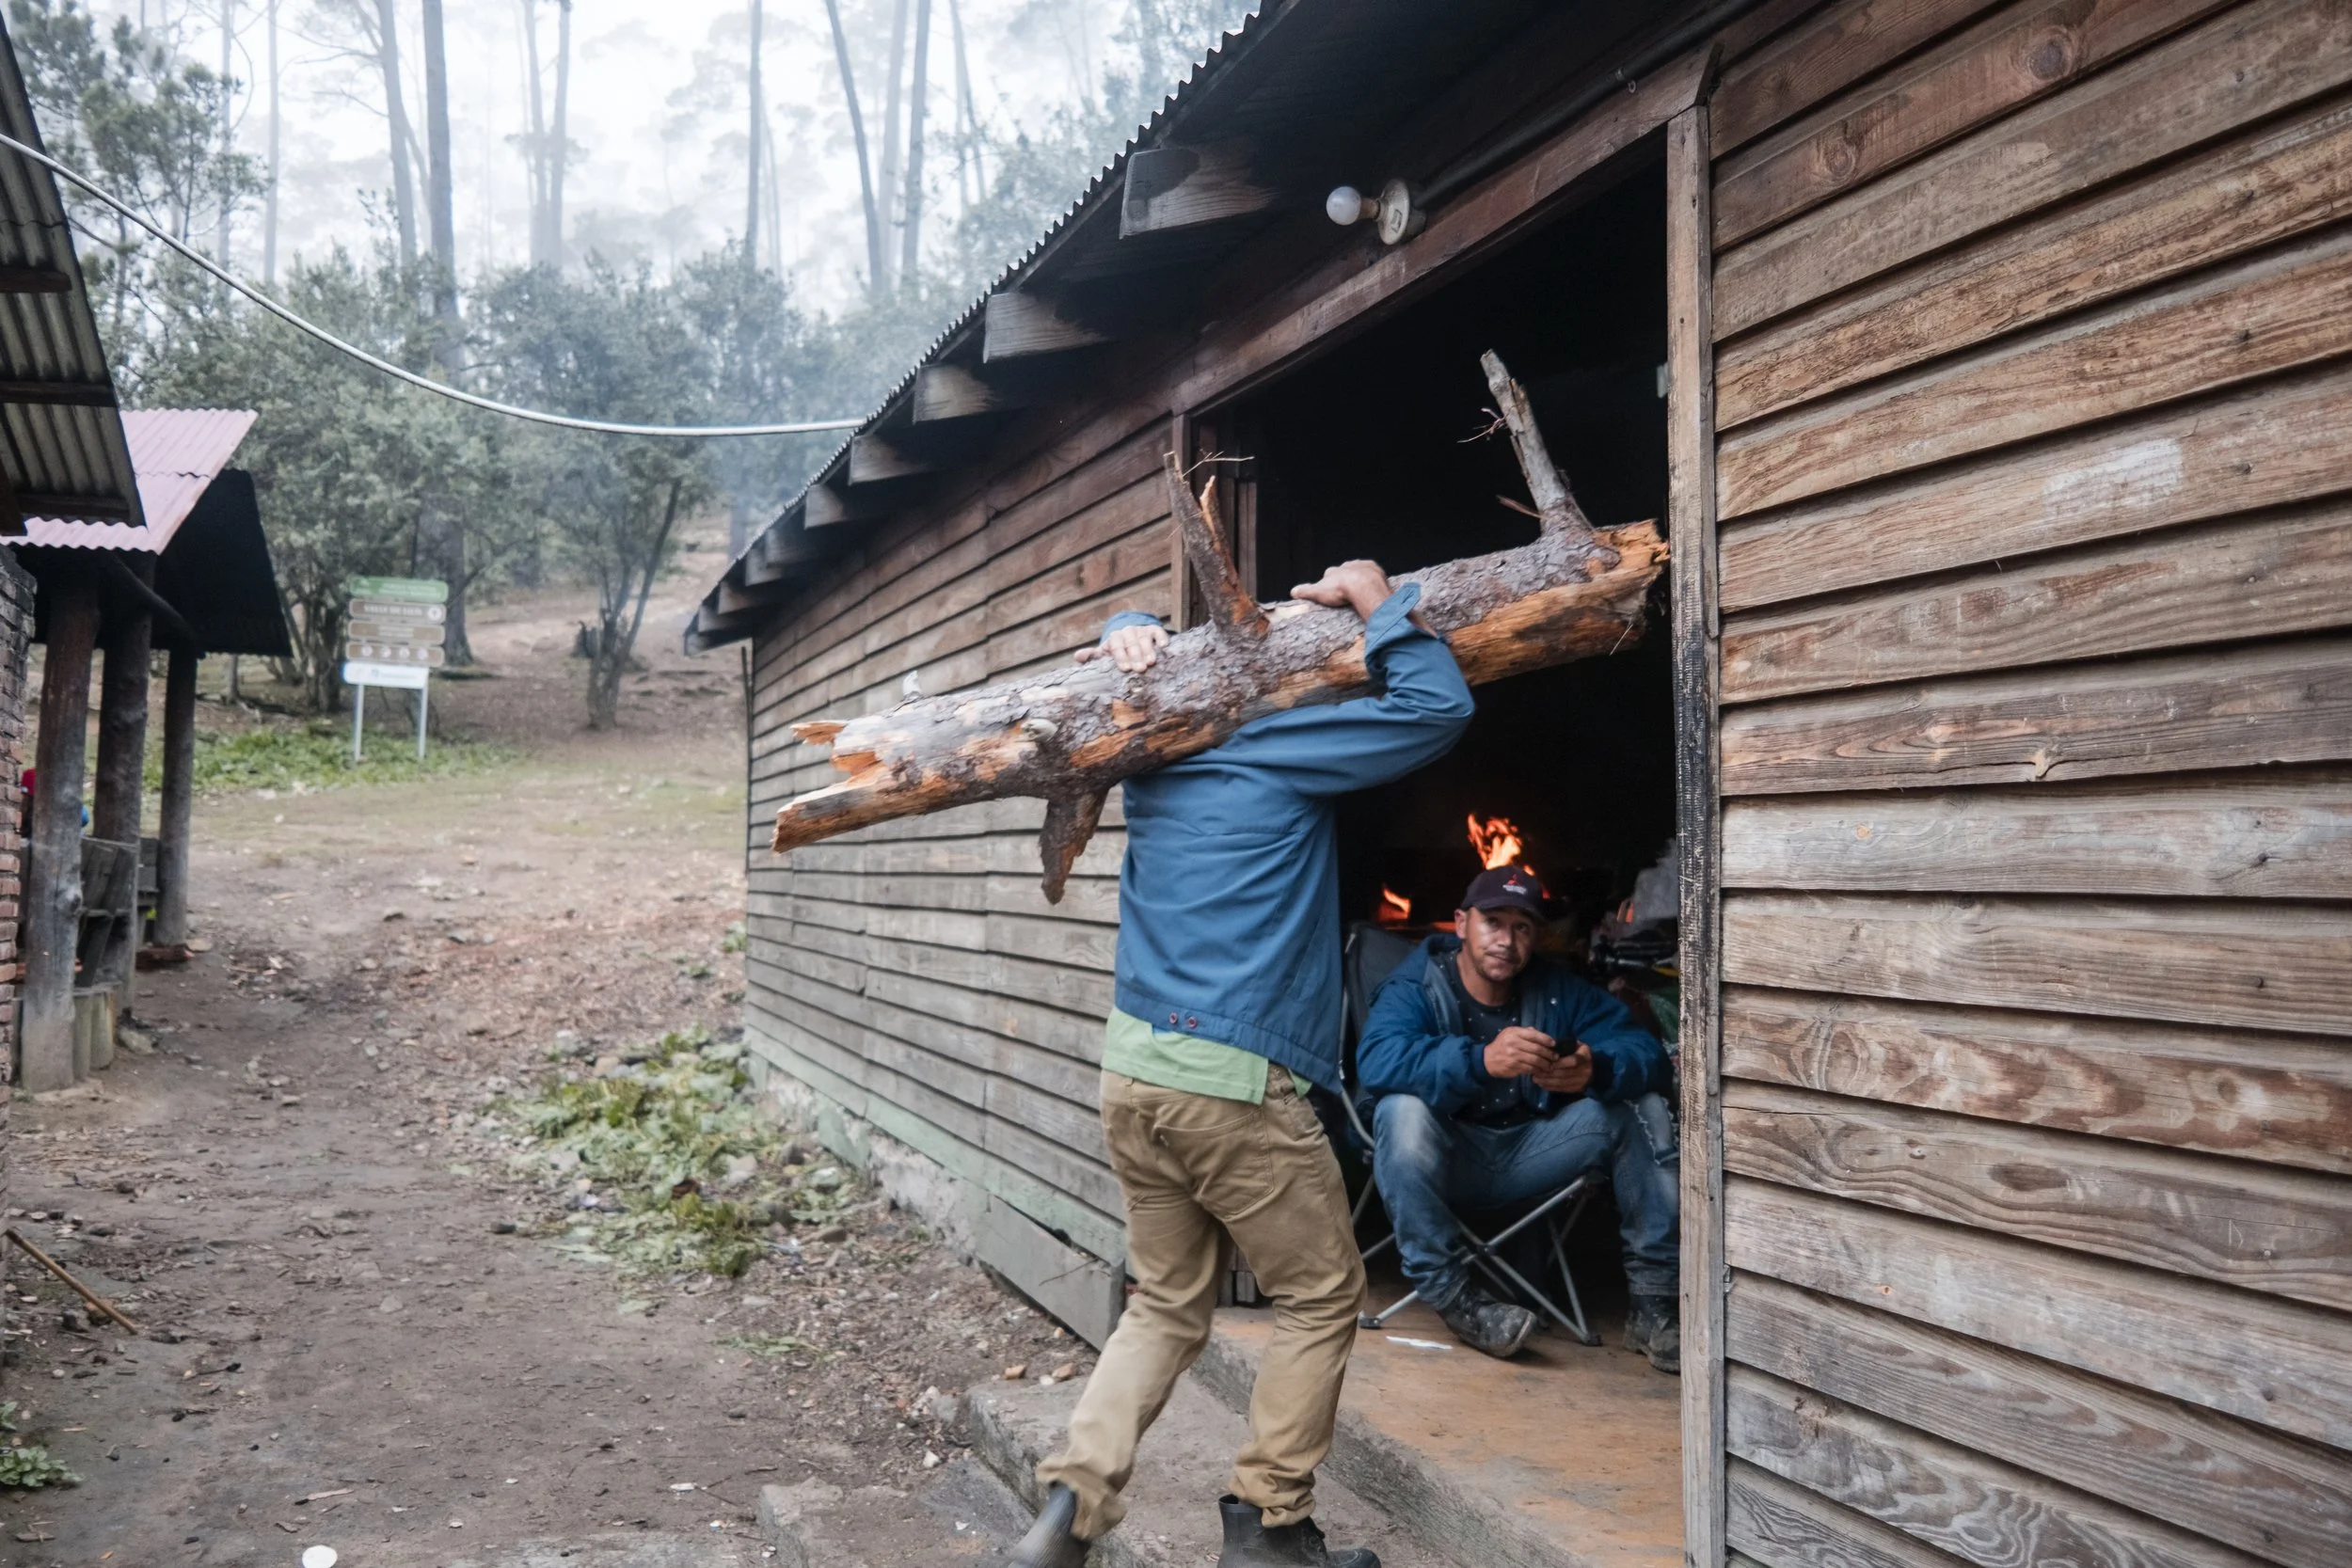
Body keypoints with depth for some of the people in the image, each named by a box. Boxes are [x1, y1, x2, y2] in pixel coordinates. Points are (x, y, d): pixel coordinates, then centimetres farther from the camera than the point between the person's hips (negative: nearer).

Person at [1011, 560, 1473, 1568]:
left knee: (1166, 1304, 17)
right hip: (1235, 1081, -7)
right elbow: (1439, 710, -8)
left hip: (1131, 1067, 7)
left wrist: (1133, 637, 9)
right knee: (1321, 1298, 10)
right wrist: (1379, 604, 3)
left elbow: (1145, 648, 33)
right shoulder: (1280, 748, -6)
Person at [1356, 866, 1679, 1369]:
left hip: (1526, 1154, 4)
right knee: (1403, 1111, -35)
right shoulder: (1414, 988, -14)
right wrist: (1482, 1060, -51)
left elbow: (1648, 1054, -11)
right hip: (1447, 1157, -4)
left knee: (1642, 1106, -12)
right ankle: (1449, 1294, -25)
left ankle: (1653, 1304, -10)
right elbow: (1377, 1059, -36)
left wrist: (1596, 1071, -36)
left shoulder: (1558, 991, 0)